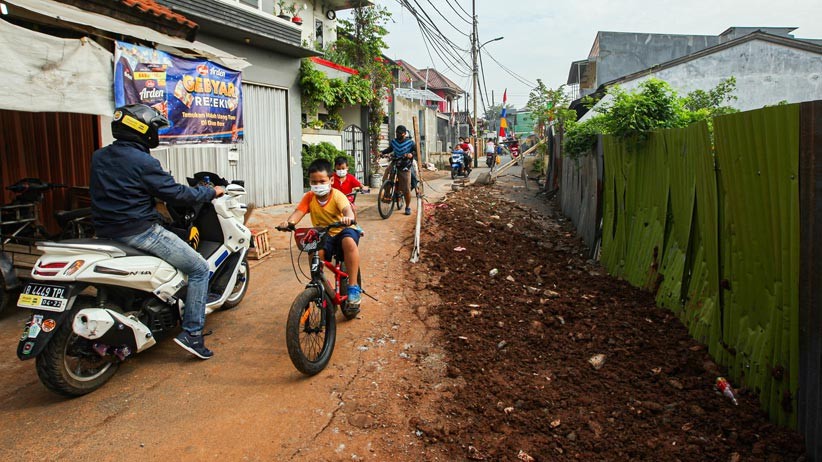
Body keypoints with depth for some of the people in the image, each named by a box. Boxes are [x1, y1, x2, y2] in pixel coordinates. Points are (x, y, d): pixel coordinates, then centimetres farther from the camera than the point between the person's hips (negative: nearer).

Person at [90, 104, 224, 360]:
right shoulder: (143, 162, -15)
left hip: (105, 230, 9)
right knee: (199, 268, -1)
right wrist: (211, 192, 1)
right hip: (139, 231, -9)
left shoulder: (98, 157, 9)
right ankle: (192, 333, -3)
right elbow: (175, 193, -14)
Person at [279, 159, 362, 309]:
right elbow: (298, 212, -16)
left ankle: (353, 287, -27)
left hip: (343, 230, -3)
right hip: (323, 235, 3)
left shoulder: (337, 195, -13)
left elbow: (347, 209, -31)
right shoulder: (309, 197, -3)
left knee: (349, 242, -37)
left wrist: (348, 217, -56)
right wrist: (289, 222, -39)